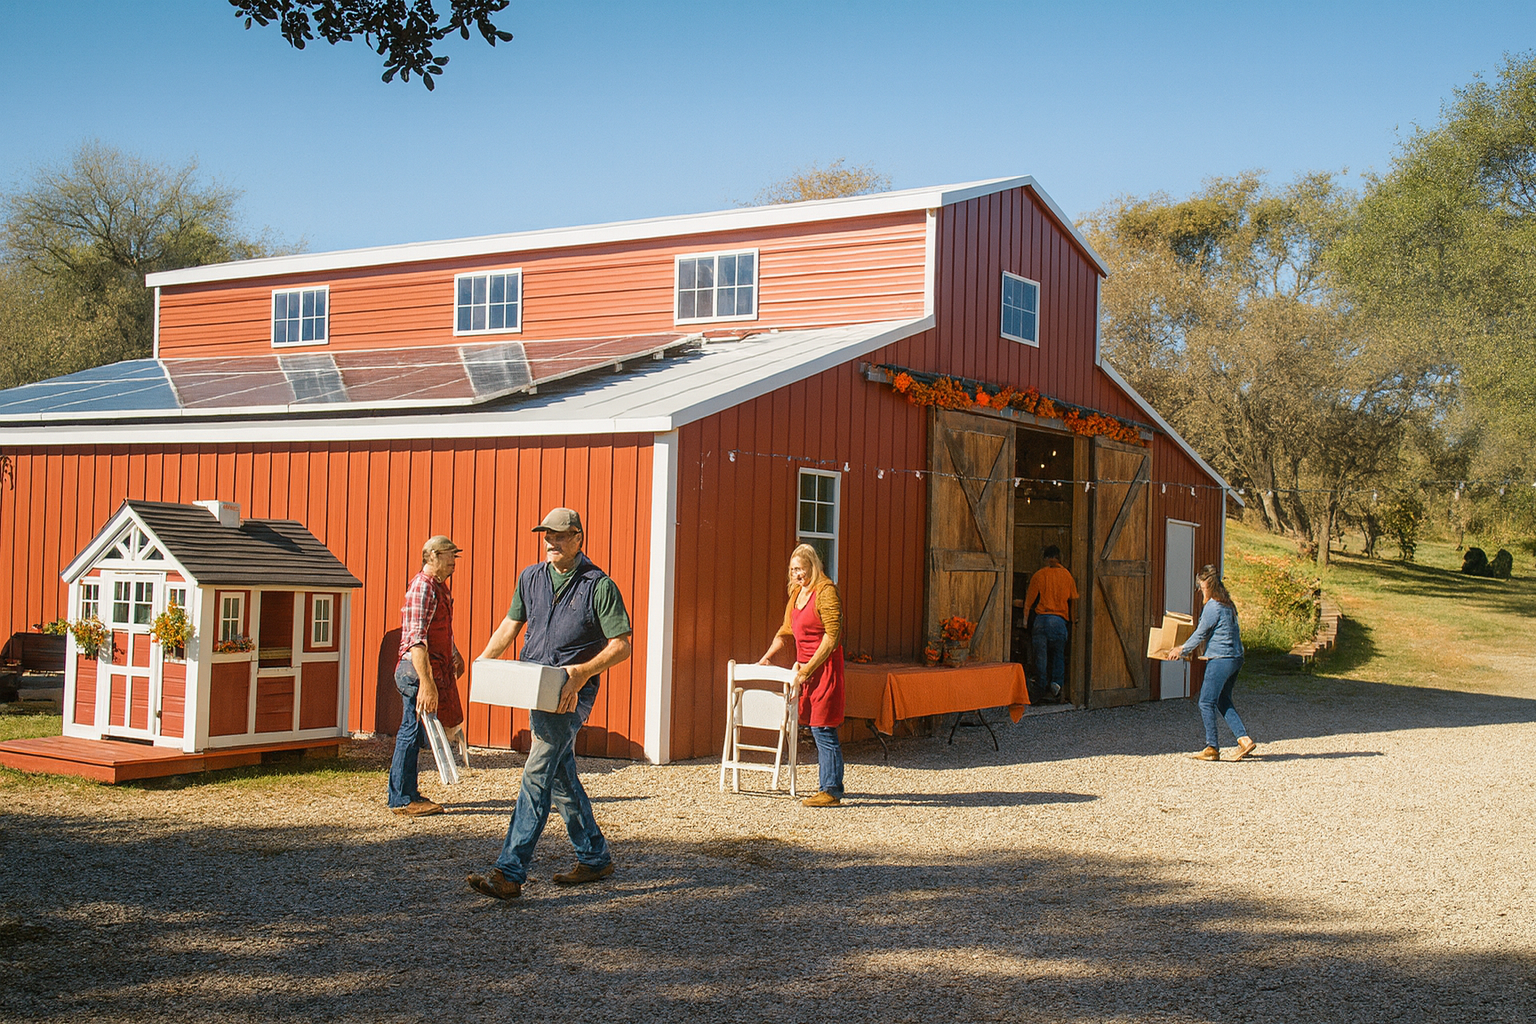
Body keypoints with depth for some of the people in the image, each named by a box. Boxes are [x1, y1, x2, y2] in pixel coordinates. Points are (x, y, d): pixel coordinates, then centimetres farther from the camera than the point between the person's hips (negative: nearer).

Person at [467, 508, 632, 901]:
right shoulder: (531, 578, 10)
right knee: (561, 777, 14)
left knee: (537, 774, -15)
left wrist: (583, 671, -23)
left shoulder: (599, 586, -8)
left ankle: (509, 874, -18)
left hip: (572, 692, -7)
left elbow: (621, 645, -9)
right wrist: (484, 659, 5)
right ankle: (595, 858, 28)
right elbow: (511, 624, 19)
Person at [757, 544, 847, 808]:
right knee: (816, 729, 11)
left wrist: (807, 669, -19)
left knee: (823, 729, -8)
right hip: (806, 666, 9)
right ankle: (830, 786, 18)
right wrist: (768, 656, 15)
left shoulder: (825, 592, -14)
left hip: (824, 666, -9)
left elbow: (832, 635, -18)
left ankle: (831, 791, -5)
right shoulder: (797, 592, 13)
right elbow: (786, 630, 25)